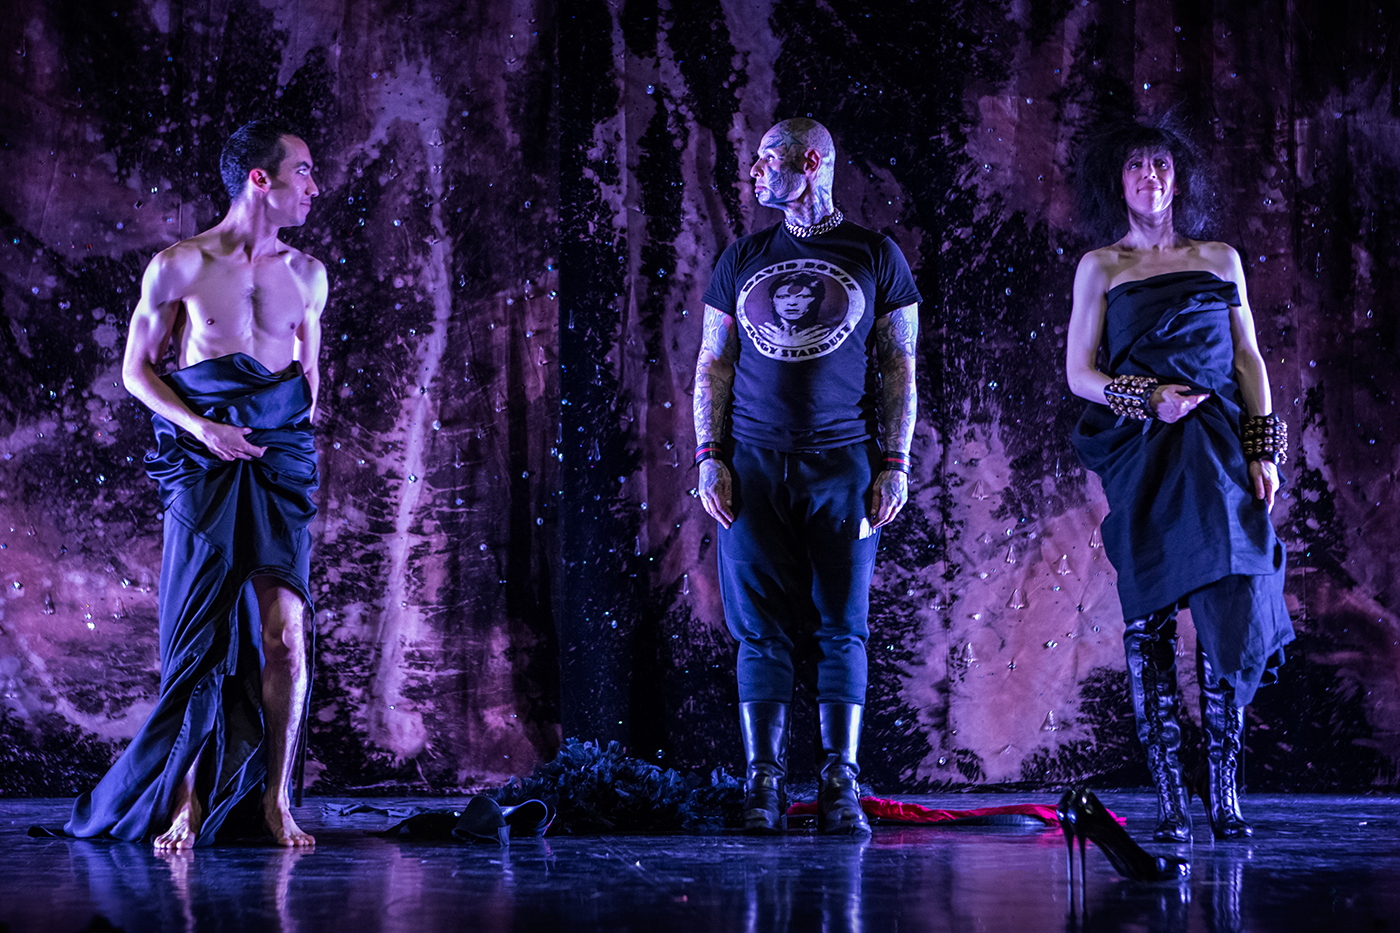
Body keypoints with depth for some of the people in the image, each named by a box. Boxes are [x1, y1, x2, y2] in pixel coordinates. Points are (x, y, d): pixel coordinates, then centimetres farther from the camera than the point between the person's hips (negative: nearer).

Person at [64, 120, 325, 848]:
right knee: (200, 637, -1)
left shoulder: (306, 275, 11)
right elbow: (136, 368, 3)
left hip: (280, 464, 2)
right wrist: (201, 427, -11)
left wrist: (300, 432, 11)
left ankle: (277, 801, 0)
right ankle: (186, 803, 10)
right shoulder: (180, 267, -1)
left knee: (286, 633, -8)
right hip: (203, 464, -2)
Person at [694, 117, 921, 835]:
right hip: (754, 462, 2)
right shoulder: (741, 261, 14)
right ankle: (763, 784, 1)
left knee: (842, 627, -3)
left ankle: (840, 786, 1)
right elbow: (712, 364, 14)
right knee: (759, 629, -2)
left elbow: (900, 365, 6)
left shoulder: (875, 257, 7)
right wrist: (709, 457, 2)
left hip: (843, 463, -2)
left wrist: (896, 464, -3)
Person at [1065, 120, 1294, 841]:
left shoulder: (1221, 261, 16)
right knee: (1150, 619, -5)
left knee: (1230, 613, -9)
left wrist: (1264, 452, 2)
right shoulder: (1100, 268, 10)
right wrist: (1148, 398, -9)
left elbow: (1250, 361, 13)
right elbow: (1079, 372, 7)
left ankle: (1224, 795, -2)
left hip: (1219, 452, 1)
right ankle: (1169, 801, -2)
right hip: (1141, 456, -1)